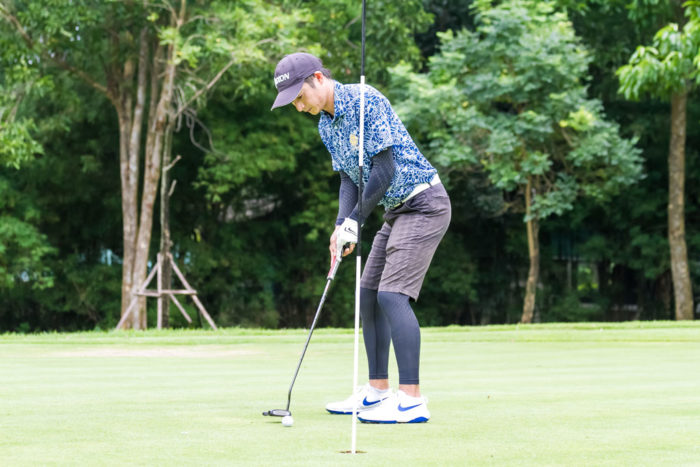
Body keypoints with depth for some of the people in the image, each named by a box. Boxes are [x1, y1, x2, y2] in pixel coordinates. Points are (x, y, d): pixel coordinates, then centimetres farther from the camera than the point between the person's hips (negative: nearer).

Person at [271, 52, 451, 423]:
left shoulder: (367, 101, -20)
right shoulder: (326, 126, 9)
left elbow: (385, 169, -22)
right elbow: (348, 178, 9)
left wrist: (355, 220, -15)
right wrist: (341, 226, -8)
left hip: (424, 203, -9)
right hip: (396, 211, 10)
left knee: (392, 294, -18)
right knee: (369, 294, 9)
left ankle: (412, 400, -19)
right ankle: (377, 391, 19)